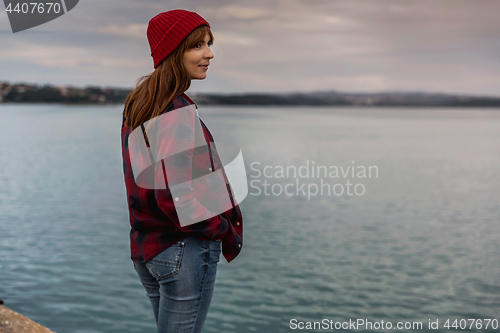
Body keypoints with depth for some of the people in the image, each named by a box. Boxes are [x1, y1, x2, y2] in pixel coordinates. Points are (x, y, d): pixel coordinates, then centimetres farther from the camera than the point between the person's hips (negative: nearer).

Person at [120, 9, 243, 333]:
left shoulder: (139, 103, 9)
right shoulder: (178, 110, -20)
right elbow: (174, 194, -25)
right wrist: (221, 228, -11)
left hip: (145, 246, 9)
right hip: (185, 249, -9)